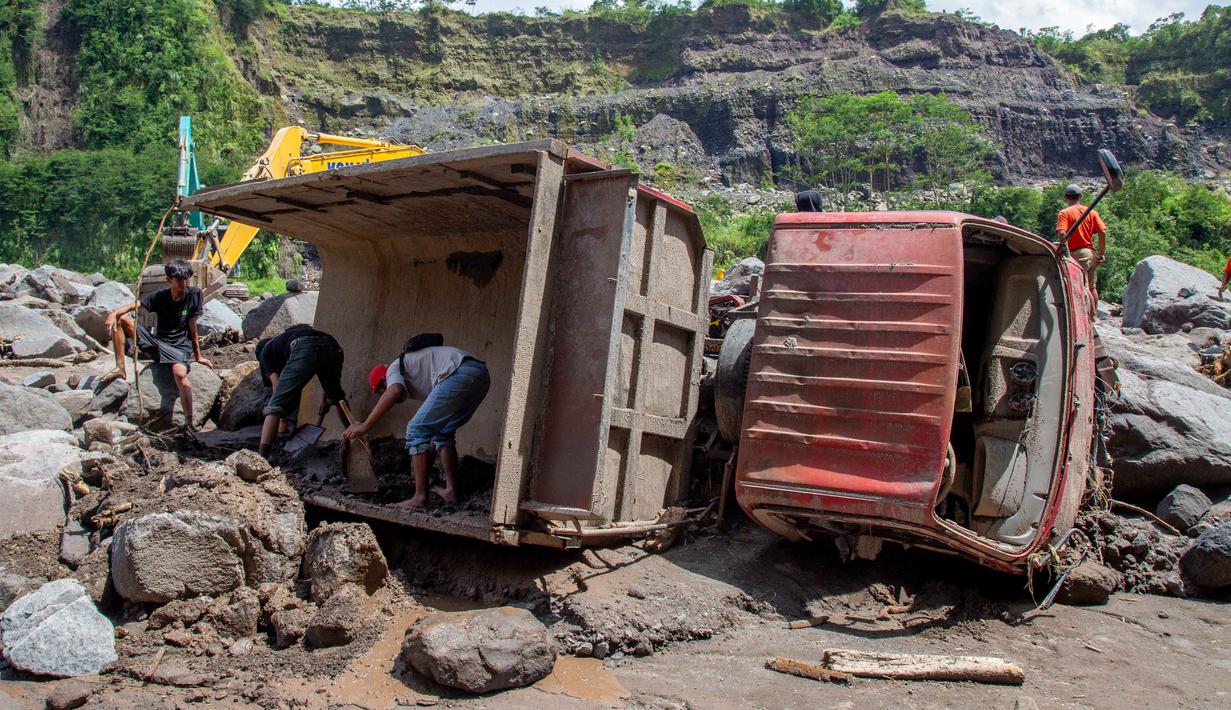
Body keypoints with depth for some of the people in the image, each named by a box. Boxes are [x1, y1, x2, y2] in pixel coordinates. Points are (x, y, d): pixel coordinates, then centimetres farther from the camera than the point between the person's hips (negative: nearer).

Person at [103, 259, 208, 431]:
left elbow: (192, 326, -3)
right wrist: (114, 313, -33)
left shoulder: (194, 294, -5)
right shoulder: (160, 296, 0)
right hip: (157, 342, 4)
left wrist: (197, 356, -2)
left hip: (179, 347, -4)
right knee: (120, 320, -9)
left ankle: (189, 424, -34)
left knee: (180, 374, -36)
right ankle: (120, 368, -10)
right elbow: (135, 305, -12)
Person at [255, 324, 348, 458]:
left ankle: (261, 456, -16)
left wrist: (282, 420, 23)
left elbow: (276, 383, 19)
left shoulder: (265, 352, 32)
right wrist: (326, 398, 49)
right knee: (337, 397, 31)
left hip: (305, 350, -5)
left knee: (275, 406, -3)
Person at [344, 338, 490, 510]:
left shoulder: (394, 368, 14)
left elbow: (394, 392, -11)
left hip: (461, 373, -10)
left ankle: (420, 497, -4)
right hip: (481, 374, 10)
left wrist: (365, 426, -10)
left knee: (417, 430, -2)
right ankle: (451, 491, 21)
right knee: (443, 433, 24)